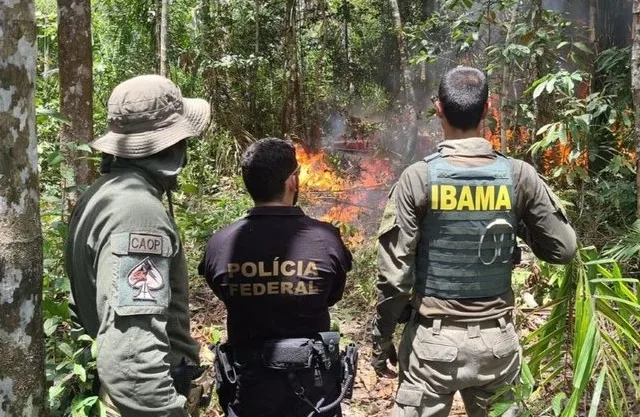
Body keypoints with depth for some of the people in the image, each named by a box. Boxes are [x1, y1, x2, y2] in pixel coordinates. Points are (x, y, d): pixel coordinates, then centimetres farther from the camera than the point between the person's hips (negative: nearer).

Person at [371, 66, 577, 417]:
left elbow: (394, 274, -12)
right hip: (497, 340, 3)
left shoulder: (419, 177, -13)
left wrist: (381, 340, 1)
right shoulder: (519, 176, -7)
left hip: (434, 339, -2)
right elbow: (564, 249, 2)